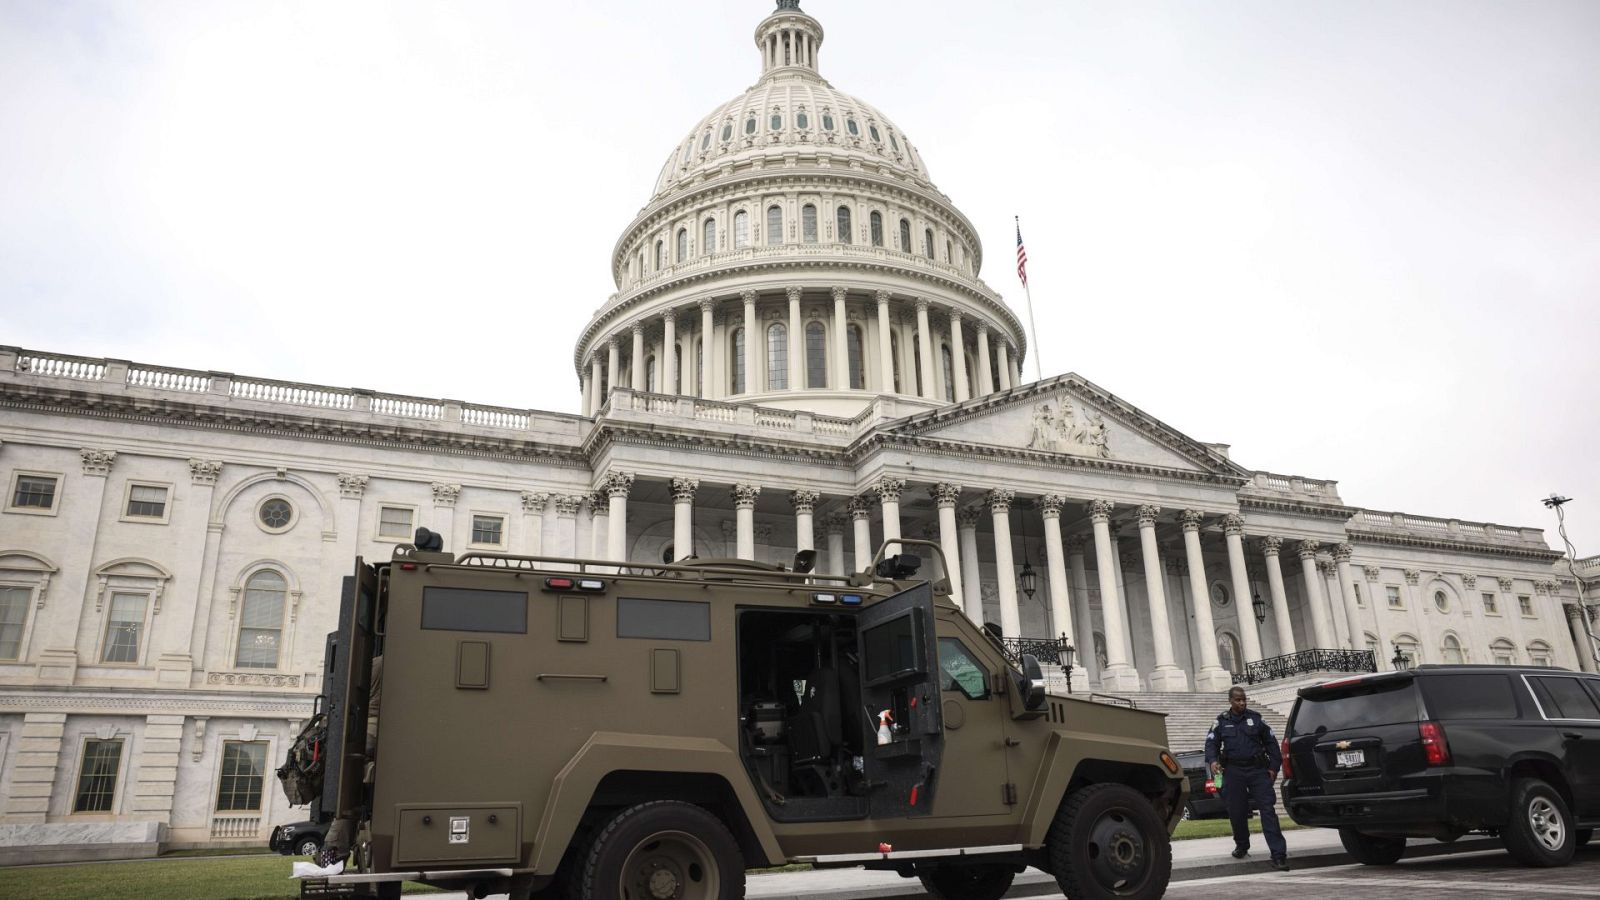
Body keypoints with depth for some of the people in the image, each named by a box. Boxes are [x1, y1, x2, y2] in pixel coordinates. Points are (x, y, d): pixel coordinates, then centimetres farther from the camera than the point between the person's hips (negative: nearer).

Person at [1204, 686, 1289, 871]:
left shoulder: (1256, 718, 7)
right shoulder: (1222, 722, 8)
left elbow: (1271, 742, 10)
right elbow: (1211, 743, 8)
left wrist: (1274, 766, 3)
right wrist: (1212, 760, -11)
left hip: (1258, 770, -1)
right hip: (1233, 772, 1)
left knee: (1267, 810, -8)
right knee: (1237, 812, 7)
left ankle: (1279, 855, -10)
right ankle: (1241, 846, 30)